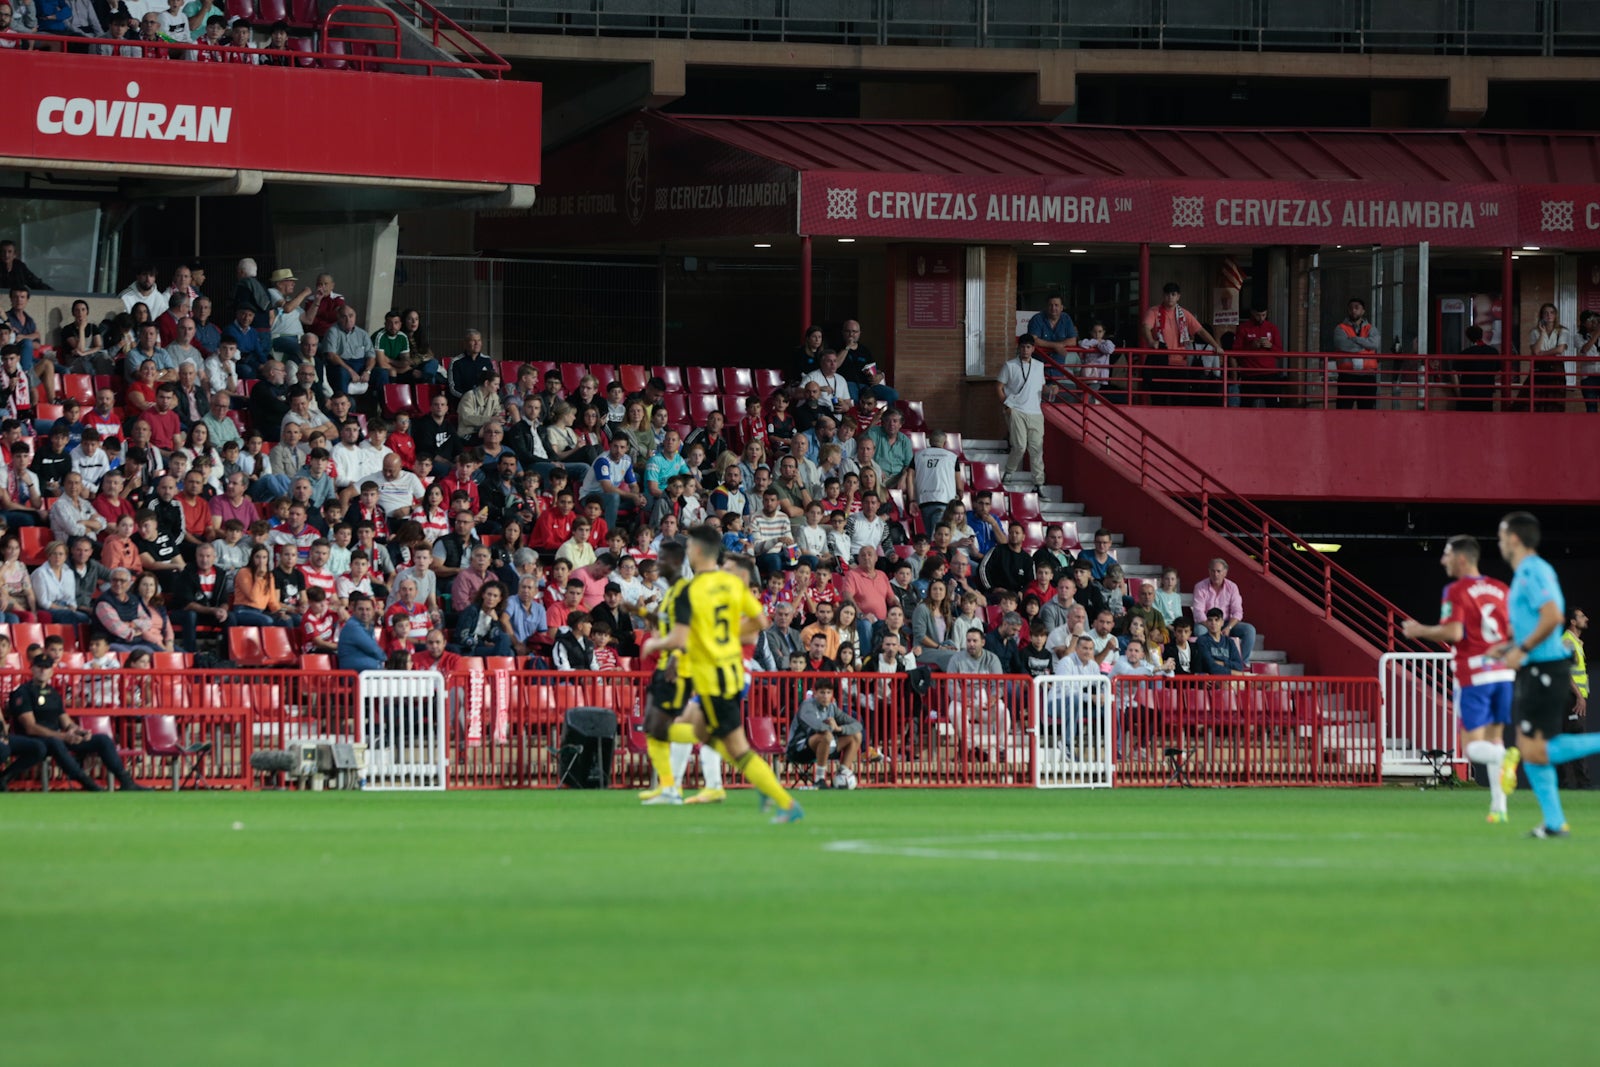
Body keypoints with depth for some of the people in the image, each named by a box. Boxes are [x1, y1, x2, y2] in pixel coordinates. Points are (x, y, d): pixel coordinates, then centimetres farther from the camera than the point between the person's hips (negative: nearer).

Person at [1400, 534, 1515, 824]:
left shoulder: (1456, 591, -7)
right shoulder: (1501, 589, 11)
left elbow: (1453, 632, -18)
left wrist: (1420, 631, -3)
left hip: (1473, 677, -6)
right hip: (1503, 672, 6)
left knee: (1473, 746, -2)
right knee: (1494, 738, 15)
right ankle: (1499, 805, 12)